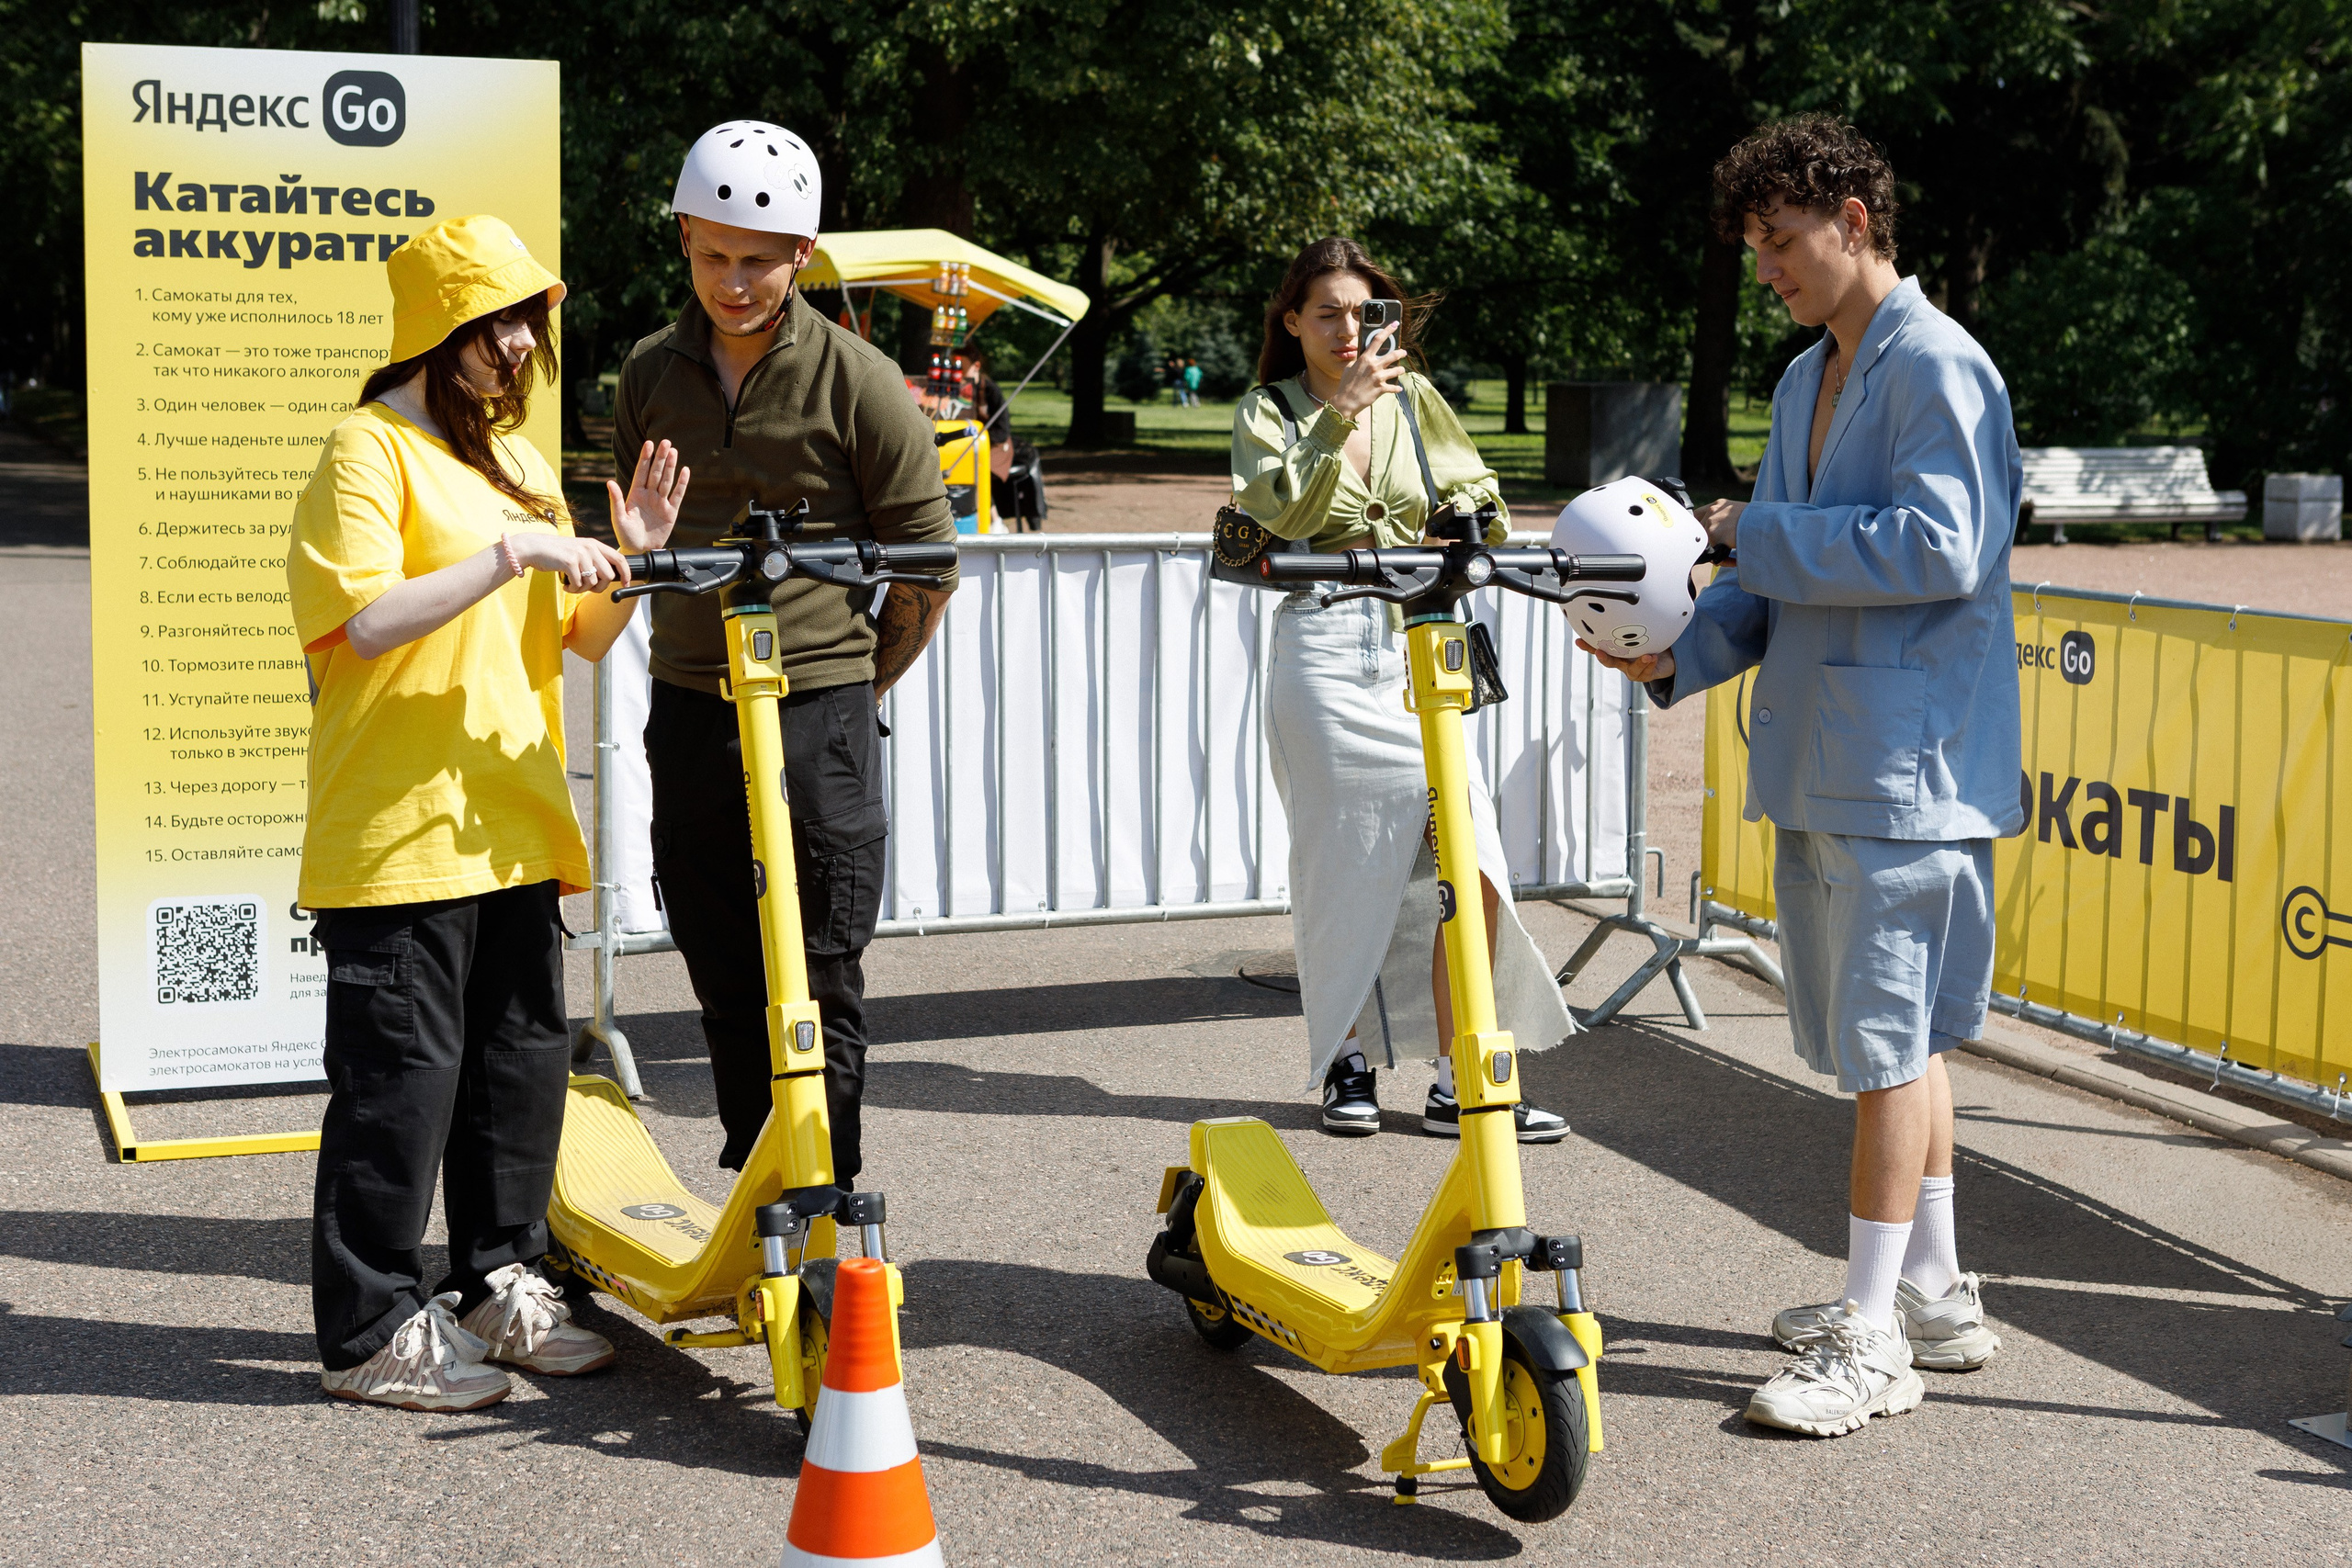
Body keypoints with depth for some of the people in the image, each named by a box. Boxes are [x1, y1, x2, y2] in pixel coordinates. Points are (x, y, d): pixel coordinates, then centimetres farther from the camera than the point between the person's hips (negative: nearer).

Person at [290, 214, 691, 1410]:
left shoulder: (519, 459, 18)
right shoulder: (371, 449, -8)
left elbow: (579, 639, 17)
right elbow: (366, 620, -21)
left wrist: (628, 561, -1)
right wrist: (514, 553, -21)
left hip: (514, 823, 8)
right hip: (398, 830, -8)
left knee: (523, 1060, 12)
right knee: (403, 1075, -4)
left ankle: (497, 1285, 27)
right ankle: (370, 1331, 6)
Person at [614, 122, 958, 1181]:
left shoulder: (856, 381, -6)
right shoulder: (652, 373, 8)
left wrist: (849, 686, 7)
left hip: (819, 717, -4)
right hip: (687, 714, 5)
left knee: (820, 982, 0)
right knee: (724, 983, 11)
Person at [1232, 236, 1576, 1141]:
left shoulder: (1411, 399, 14)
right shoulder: (1270, 412, 5)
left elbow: (1475, 495, 19)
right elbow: (1281, 514, -12)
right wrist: (1340, 413, -18)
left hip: (1419, 646, 3)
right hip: (1325, 648, -3)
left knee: (1470, 856, -9)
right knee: (1345, 863, 1)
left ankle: (1458, 1082, -4)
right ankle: (1348, 1061, 19)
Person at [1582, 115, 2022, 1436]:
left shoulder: (1938, 369, -12)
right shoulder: (1806, 382, 17)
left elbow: (1938, 546, -23)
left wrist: (1752, 531, -16)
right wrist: (1681, 656, 1)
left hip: (1908, 763, -9)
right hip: (1821, 760, 9)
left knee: (1891, 1039, -6)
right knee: (1890, 1034, 15)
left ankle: (1872, 1340, 0)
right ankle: (1934, 1294, 27)